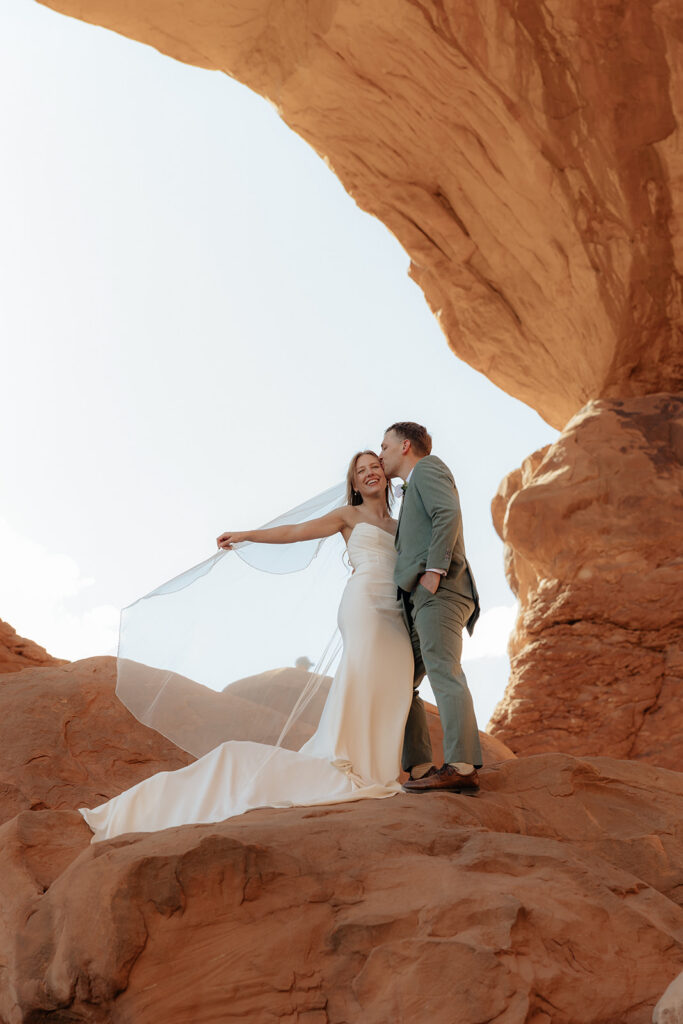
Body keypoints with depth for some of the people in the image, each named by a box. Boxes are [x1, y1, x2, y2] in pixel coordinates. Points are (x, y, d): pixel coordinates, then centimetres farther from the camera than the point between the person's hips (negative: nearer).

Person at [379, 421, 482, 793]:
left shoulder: (427, 468, 7)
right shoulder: (414, 489, 35)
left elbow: (448, 513, -13)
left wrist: (433, 570, -19)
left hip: (439, 592, -11)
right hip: (421, 601, 11)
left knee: (443, 672, -21)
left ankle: (462, 767, -30)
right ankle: (420, 767, 5)